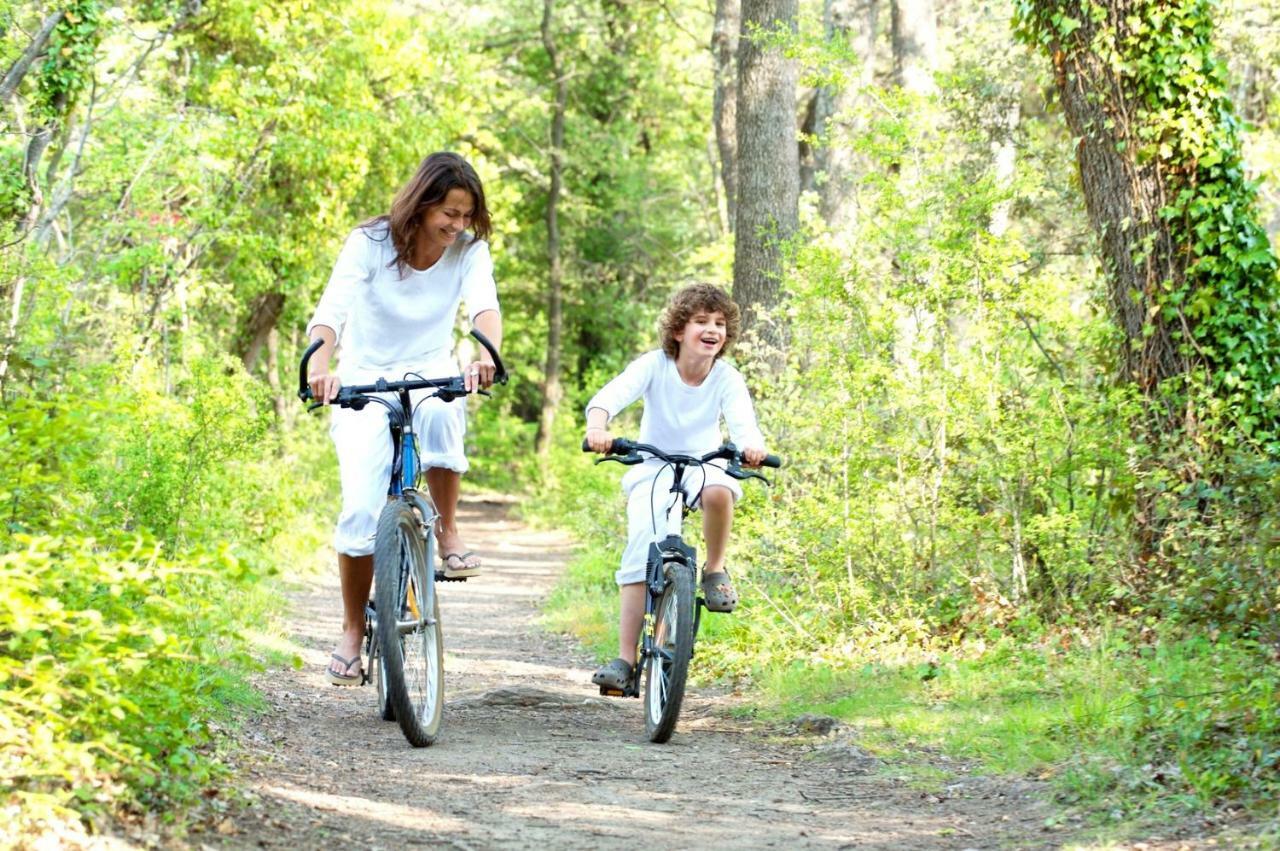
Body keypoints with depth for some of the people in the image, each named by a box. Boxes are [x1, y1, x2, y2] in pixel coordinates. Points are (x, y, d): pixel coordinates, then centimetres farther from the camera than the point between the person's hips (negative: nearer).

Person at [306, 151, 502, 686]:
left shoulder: (469, 250, -10)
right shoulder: (370, 242, -16)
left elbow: (484, 306, -28)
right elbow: (331, 310, -29)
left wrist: (486, 357, -51)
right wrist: (318, 369, -49)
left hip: (430, 374, 1)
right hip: (365, 380, -1)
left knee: (440, 412, -39)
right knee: (361, 511, -15)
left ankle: (448, 531, -17)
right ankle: (352, 630, 5)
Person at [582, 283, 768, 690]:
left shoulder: (727, 378, -14)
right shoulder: (655, 365, -18)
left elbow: (742, 422, -30)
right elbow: (609, 396, -32)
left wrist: (752, 446, -54)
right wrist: (597, 427, -55)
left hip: (704, 464, 0)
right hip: (653, 469, 0)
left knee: (719, 491, -37)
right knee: (639, 556, -18)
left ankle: (715, 570, -9)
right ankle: (625, 658, -14)